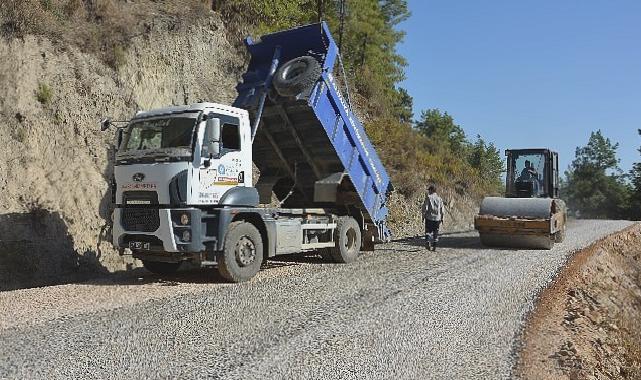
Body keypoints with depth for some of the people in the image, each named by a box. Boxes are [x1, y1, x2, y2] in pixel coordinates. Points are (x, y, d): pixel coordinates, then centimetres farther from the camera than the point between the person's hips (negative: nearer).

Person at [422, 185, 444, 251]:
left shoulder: (428, 197, -6)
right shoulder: (439, 198, 7)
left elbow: (425, 208, -10)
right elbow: (441, 210, 8)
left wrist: (423, 216, -2)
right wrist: (441, 218, 16)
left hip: (429, 217, -3)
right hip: (437, 218, 3)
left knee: (428, 231, 6)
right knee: (435, 232, 9)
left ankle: (427, 242, -10)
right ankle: (434, 245, 8)